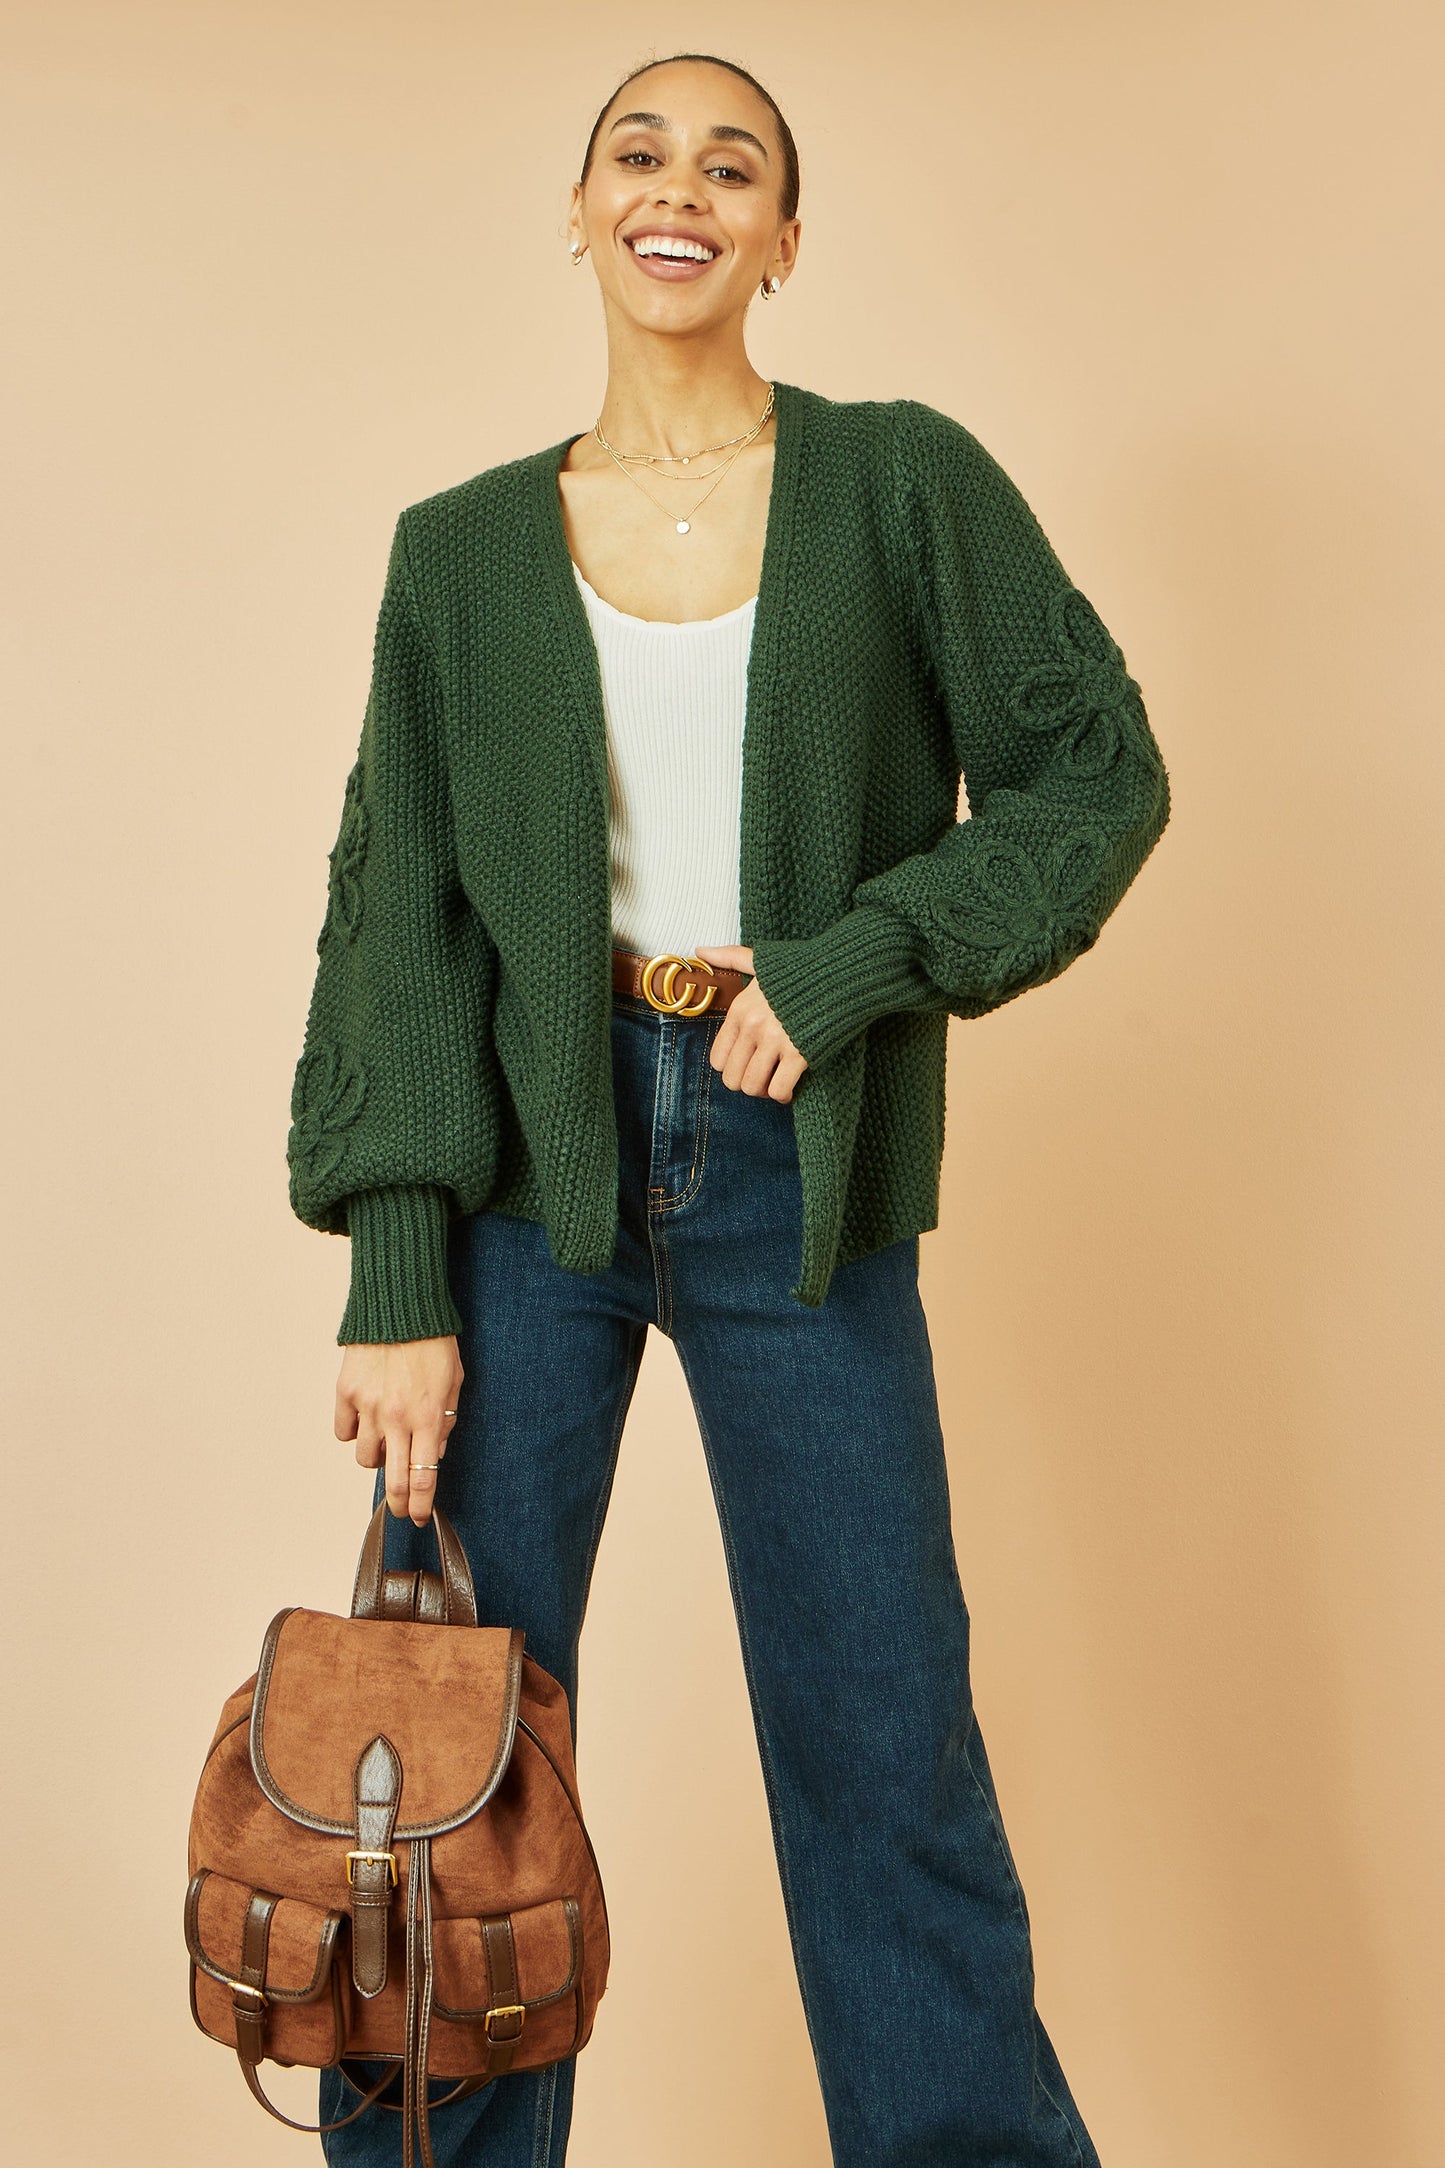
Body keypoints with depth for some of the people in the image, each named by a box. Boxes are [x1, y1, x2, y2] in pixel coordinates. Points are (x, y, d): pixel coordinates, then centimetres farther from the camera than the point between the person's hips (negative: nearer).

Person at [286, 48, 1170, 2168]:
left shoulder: (903, 484, 2)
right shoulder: (465, 551, 6)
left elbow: (1097, 767, 1)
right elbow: (397, 909, 2)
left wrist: (857, 959, -12)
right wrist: (396, 1277, -6)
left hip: (798, 1174, -1)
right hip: (528, 1162, 2)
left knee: (884, 1735, 4)